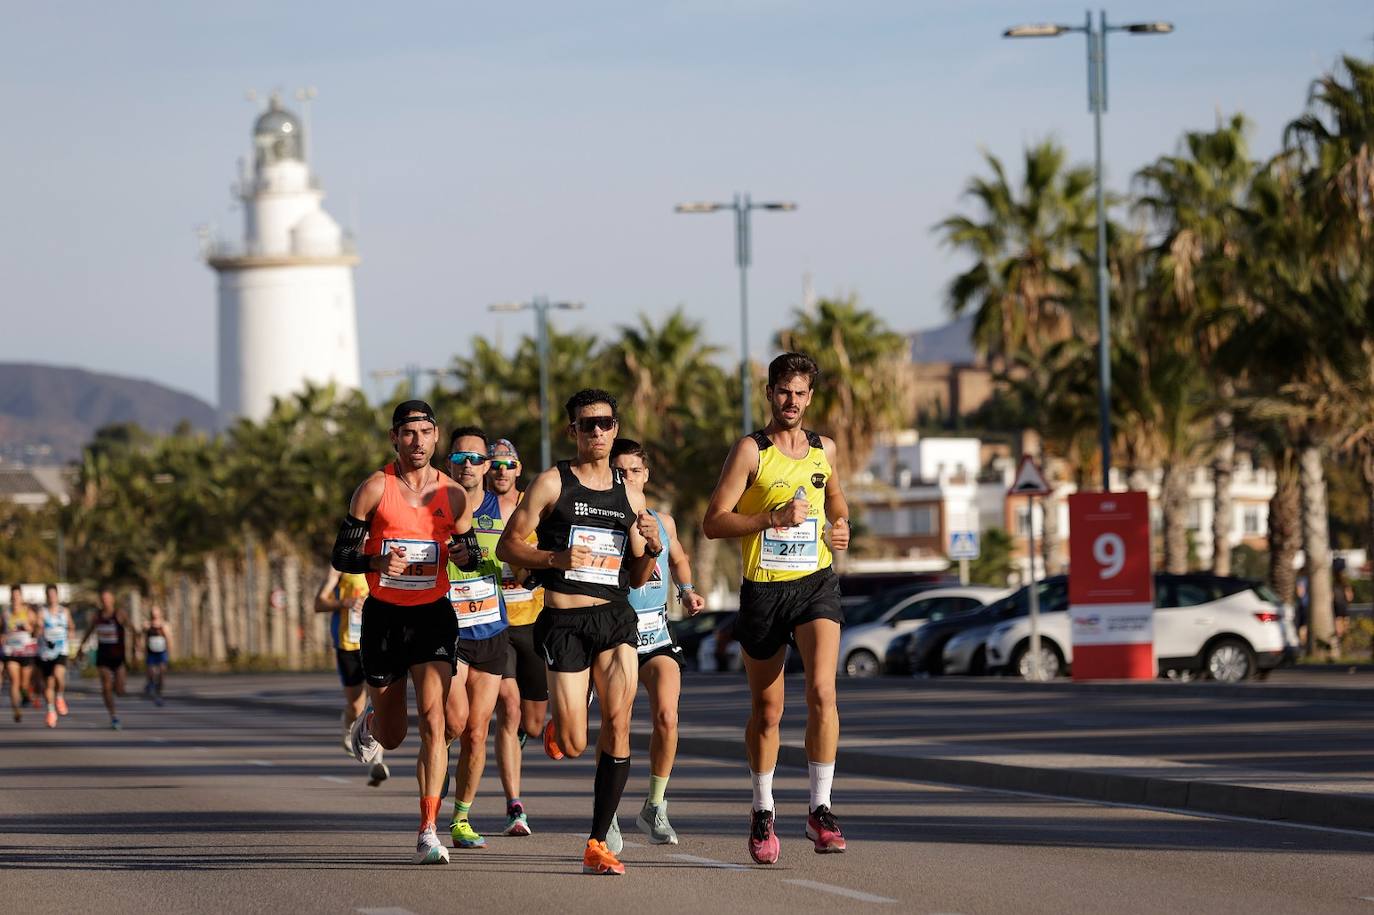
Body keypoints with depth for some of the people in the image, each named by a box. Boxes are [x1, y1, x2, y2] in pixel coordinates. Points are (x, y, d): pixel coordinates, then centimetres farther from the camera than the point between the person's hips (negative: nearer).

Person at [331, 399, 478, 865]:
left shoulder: (453, 495, 3)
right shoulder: (375, 489, -5)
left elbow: (472, 559, 14)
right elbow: (341, 555, -4)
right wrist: (378, 561, -24)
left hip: (433, 616, 0)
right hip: (384, 617, 0)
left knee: (433, 722, -16)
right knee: (392, 735, 9)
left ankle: (428, 833, -14)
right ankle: (369, 722, 48)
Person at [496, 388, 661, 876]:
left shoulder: (630, 496, 14)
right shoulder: (552, 483, 1)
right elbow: (507, 546, -1)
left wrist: (653, 547, -2)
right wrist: (557, 557, -16)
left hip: (615, 617, 3)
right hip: (564, 622, -3)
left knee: (618, 724, -13)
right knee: (574, 746, -6)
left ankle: (597, 844, -6)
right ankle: (558, 727, 35)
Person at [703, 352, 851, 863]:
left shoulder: (823, 449, 10)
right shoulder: (751, 451, -4)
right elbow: (713, 522, -10)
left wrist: (841, 526, 10)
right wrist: (773, 517, -20)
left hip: (816, 583, 2)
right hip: (763, 590, -2)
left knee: (822, 691, -19)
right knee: (766, 711, 8)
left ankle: (819, 809, -16)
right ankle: (763, 812, 26)